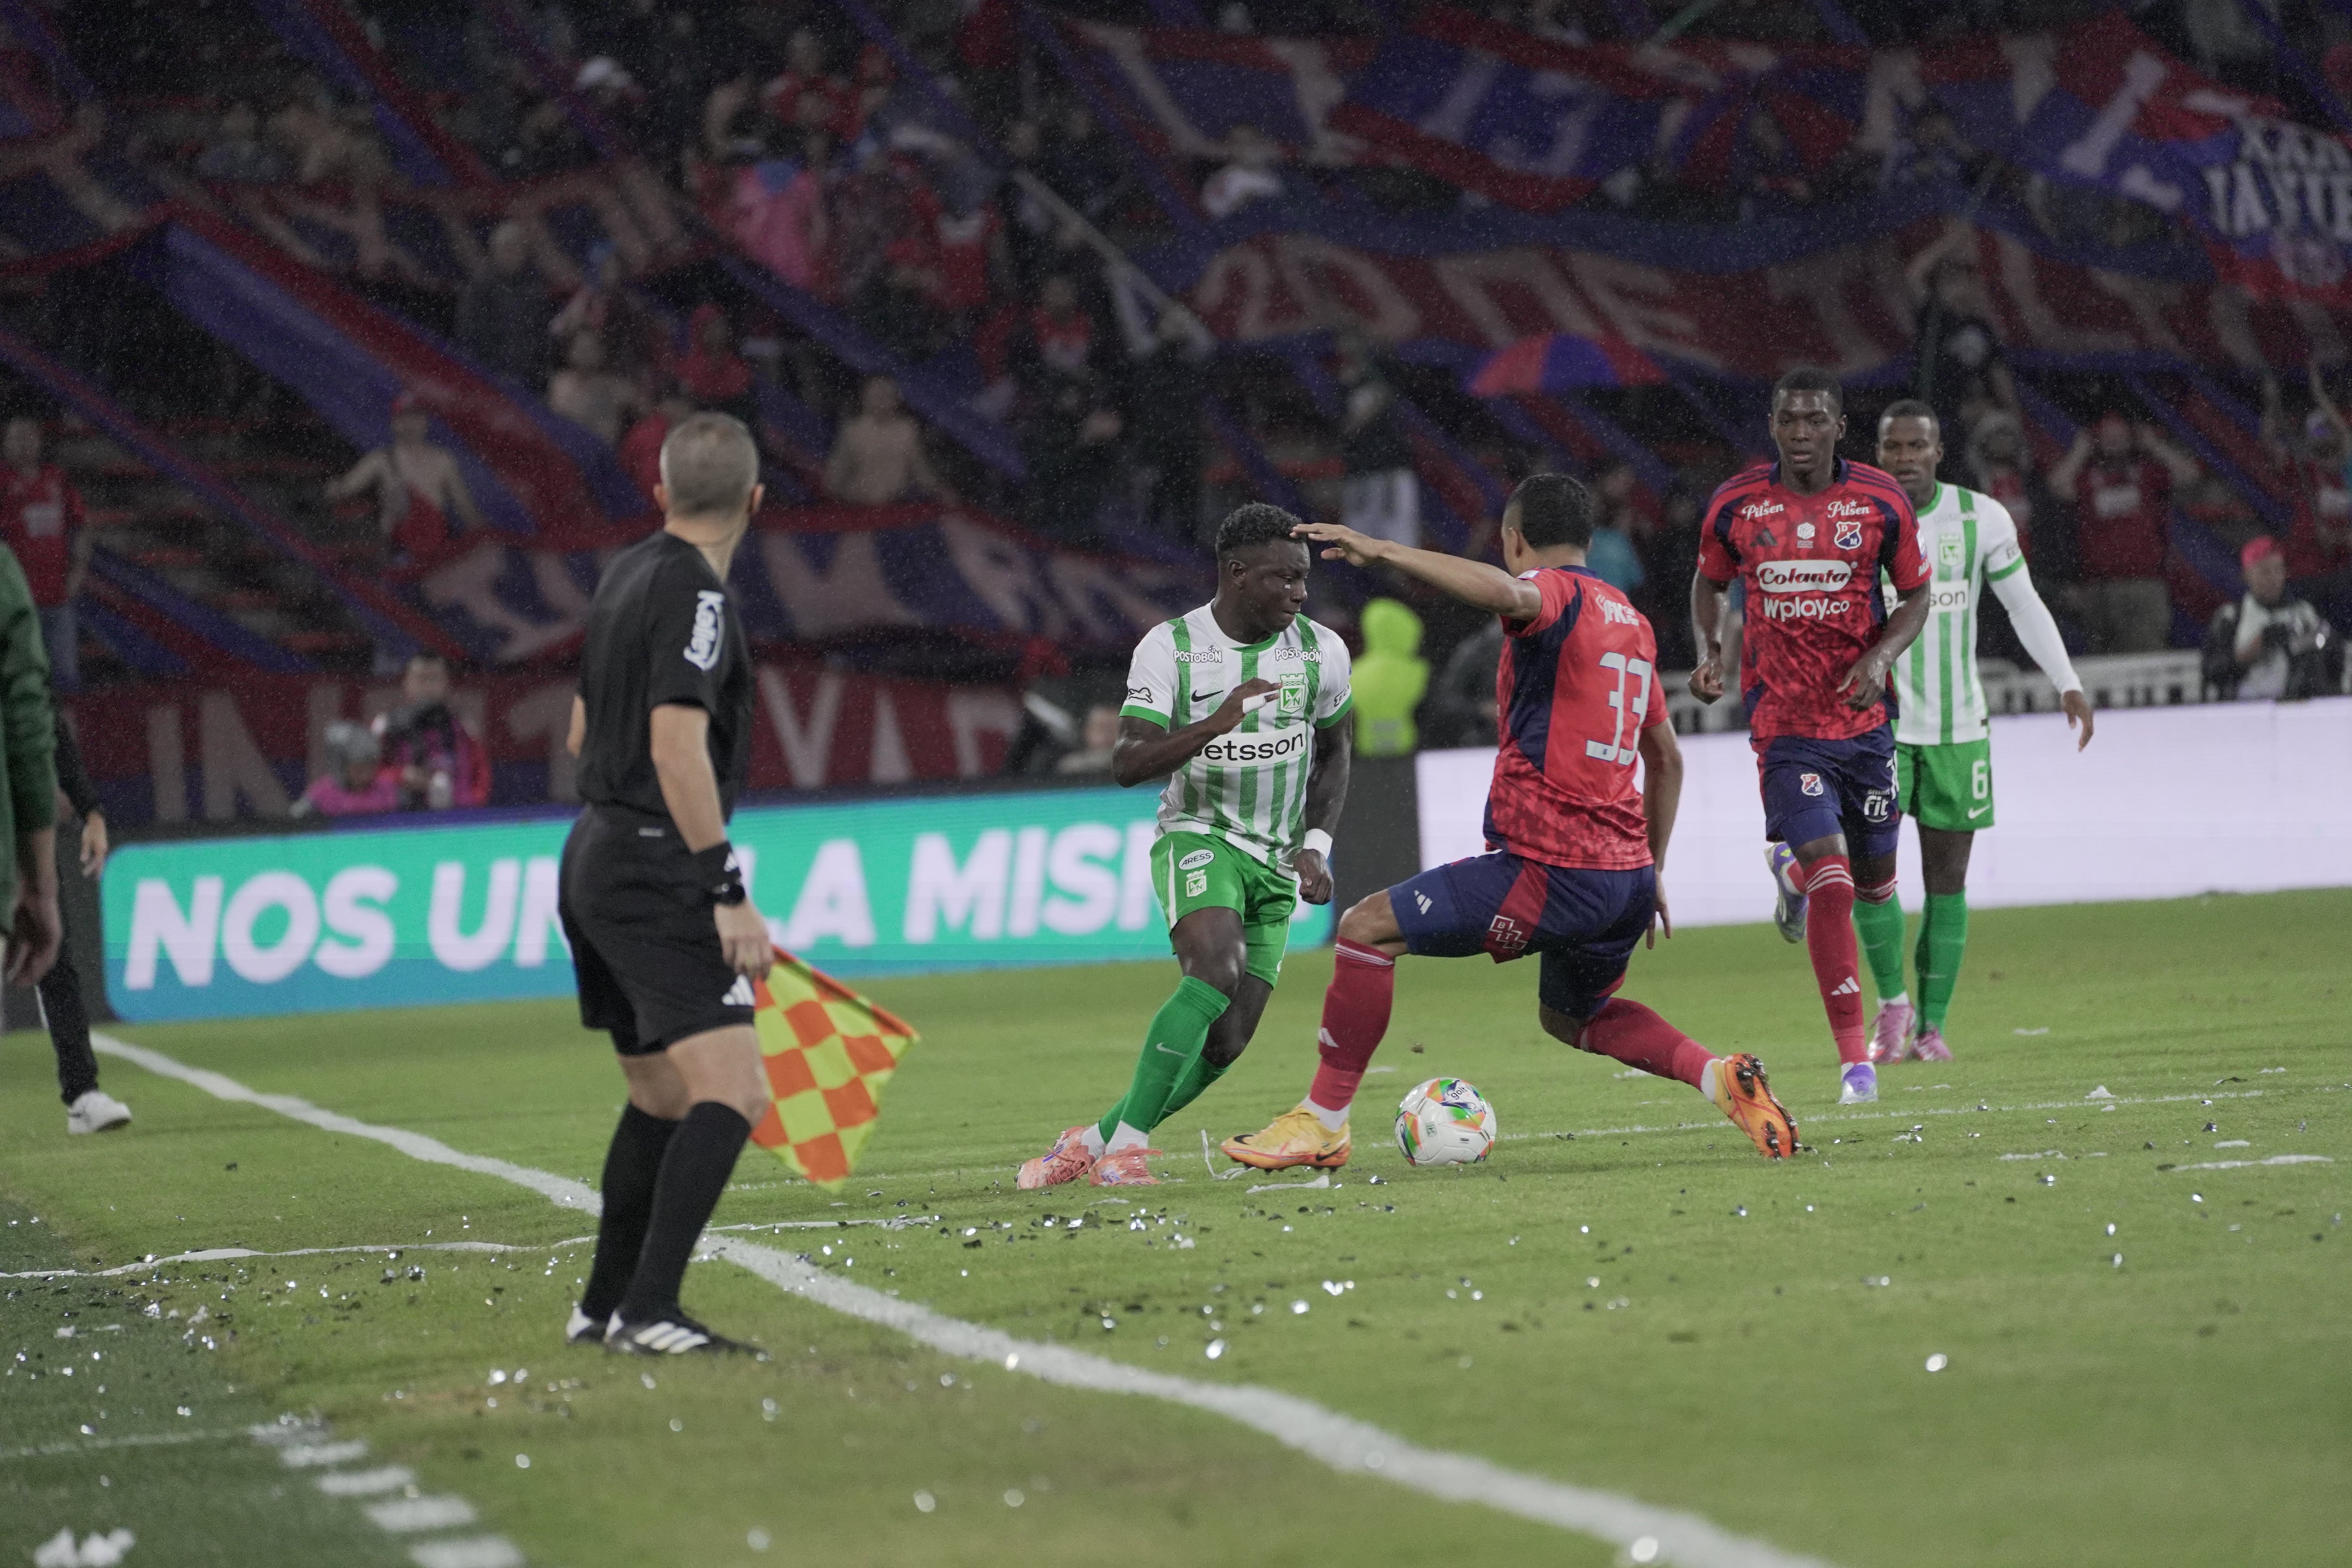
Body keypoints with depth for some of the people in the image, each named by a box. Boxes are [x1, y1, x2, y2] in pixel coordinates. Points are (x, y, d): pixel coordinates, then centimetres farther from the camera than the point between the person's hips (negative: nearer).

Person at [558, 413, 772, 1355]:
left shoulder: (627, 574, 14)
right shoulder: (696, 593, -14)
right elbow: (678, 746, -23)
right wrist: (730, 895, -23)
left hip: (593, 860, 10)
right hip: (654, 876, -10)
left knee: (661, 1099, 20)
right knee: (732, 1094, -15)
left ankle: (604, 1308, 26)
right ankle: (648, 1312, -24)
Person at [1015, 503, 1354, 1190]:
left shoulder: (1321, 651, -1)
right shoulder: (1170, 648, -11)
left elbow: (1333, 754, 16)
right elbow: (1127, 764, -20)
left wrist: (1315, 846, 3)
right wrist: (1213, 726, -36)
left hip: (1276, 866, 4)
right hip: (1198, 840, -4)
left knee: (1224, 1045, -3)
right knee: (1216, 972, -32)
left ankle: (1092, 1142, 15)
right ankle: (1127, 1145, -26)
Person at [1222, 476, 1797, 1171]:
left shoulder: (1556, 594, -7)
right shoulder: (1630, 621, 19)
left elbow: (1505, 594, -34)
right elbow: (1667, 756, 26)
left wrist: (1382, 552, -31)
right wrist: (1651, 871, 32)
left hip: (1550, 870, -9)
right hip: (1626, 870, 9)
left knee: (1368, 928, -2)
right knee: (1571, 1015, 30)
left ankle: (1322, 1121, -1)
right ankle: (1721, 1076, 9)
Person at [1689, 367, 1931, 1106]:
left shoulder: (1881, 501, -4)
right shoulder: (1735, 505, -3)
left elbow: (1915, 597, 6)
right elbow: (1709, 582, 15)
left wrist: (1880, 657, -13)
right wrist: (1709, 651, -4)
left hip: (1863, 714, 2)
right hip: (1783, 721, -2)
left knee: (1874, 883, 14)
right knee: (1832, 883, -16)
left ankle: (1792, 870, 51)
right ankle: (1854, 1059, -8)